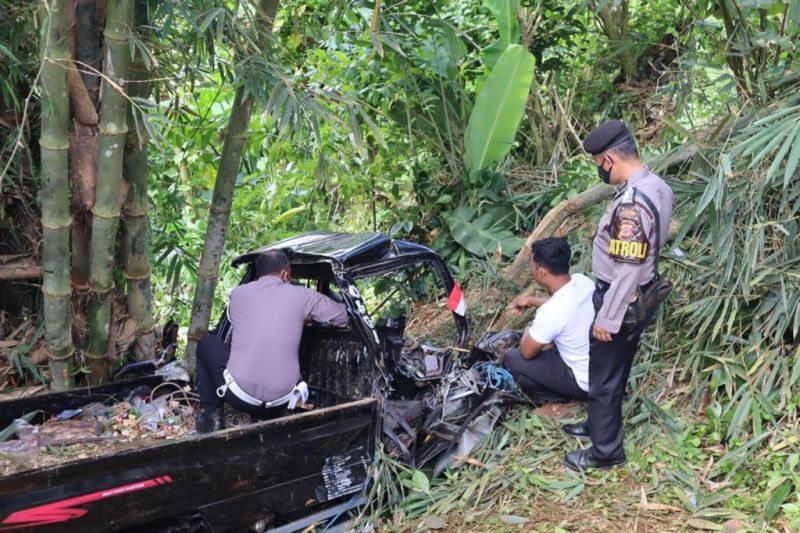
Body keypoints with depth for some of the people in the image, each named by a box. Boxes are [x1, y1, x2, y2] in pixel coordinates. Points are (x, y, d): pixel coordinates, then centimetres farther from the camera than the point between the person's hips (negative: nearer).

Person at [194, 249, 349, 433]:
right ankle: (267, 420, 17)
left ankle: (212, 414, 20)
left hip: (240, 398, -1)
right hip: (279, 404, 1)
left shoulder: (237, 293, 5)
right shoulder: (302, 296, 0)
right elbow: (342, 317, 11)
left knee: (206, 342, 25)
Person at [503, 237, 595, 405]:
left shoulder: (550, 313, -31)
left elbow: (527, 352, -12)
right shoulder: (583, 281, -10)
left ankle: (562, 395, 7)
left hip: (585, 382, -7)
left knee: (512, 359, 0)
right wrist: (532, 300, 18)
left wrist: (527, 333, 8)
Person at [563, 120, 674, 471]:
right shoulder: (657, 187, 1)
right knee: (614, 370, 25)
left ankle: (606, 451, 21)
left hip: (623, 301, -10)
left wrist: (607, 318, -21)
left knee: (604, 376, 6)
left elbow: (627, 271, -29)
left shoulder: (632, 204, -31)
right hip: (642, 295, 10)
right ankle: (599, 425, 43)